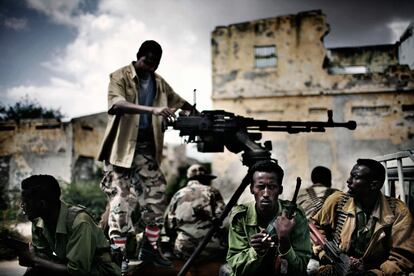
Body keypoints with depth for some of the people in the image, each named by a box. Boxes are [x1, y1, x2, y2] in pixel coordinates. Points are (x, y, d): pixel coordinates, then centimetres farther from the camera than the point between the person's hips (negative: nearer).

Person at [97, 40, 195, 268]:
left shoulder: (159, 83, 12)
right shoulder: (120, 77, -7)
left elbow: (177, 100, 25)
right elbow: (117, 104, -26)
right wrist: (152, 109, -37)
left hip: (147, 147, 6)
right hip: (123, 147, -6)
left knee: (156, 198, 7)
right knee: (121, 201, -6)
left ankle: (150, 248, 21)